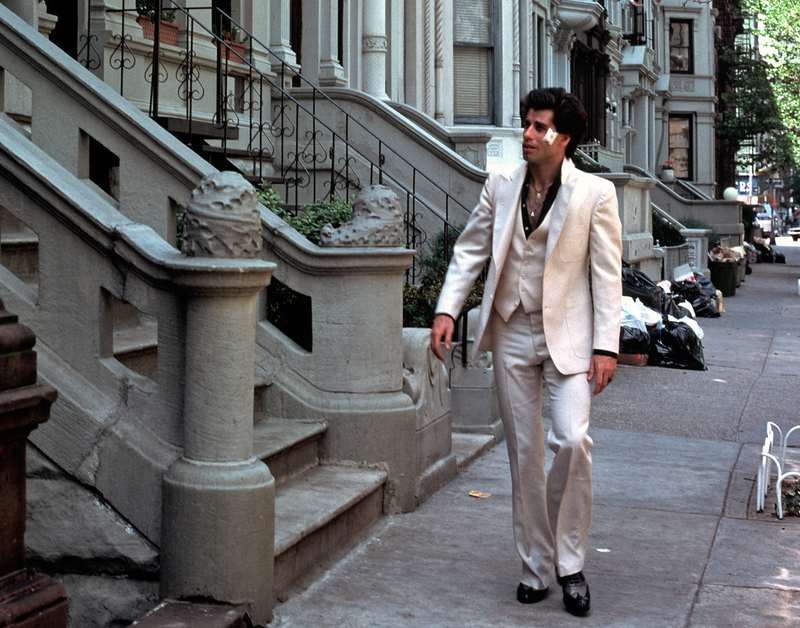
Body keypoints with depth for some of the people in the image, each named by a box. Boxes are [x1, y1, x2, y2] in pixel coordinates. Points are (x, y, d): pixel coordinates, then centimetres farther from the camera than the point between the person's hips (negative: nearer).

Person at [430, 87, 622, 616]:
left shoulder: (596, 193, -6)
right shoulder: (500, 185, 4)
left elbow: (607, 274, -5)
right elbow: (470, 250, 9)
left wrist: (606, 346, -10)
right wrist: (447, 310, -3)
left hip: (568, 336, -3)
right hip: (513, 335, 3)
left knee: (573, 439, -18)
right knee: (524, 453, 7)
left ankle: (570, 563, 0)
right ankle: (536, 567, 20)